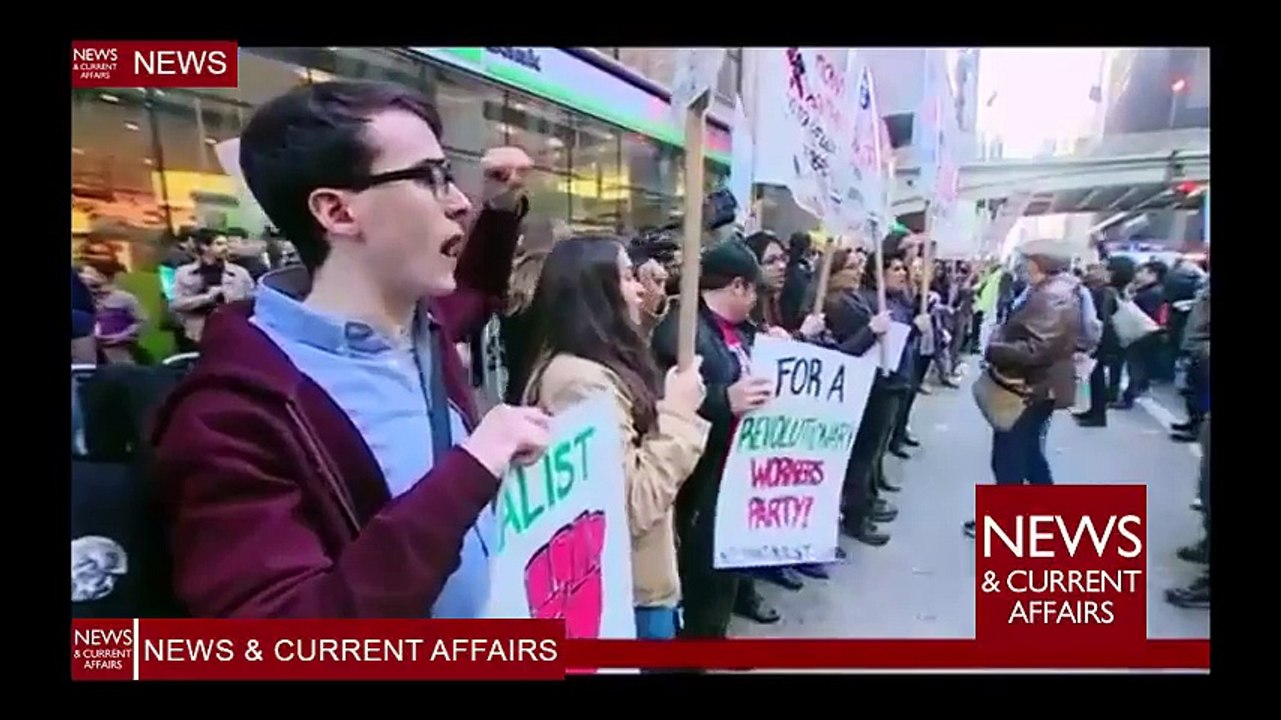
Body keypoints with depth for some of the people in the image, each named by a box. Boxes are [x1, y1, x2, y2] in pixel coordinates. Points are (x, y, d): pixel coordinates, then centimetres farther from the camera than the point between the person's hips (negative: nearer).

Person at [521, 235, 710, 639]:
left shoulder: (601, 369, 8)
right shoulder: (580, 379, -24)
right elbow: (633, 505, -27)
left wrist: (674, 411, 4)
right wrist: (677, 413, -20)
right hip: (626, 591, -10)